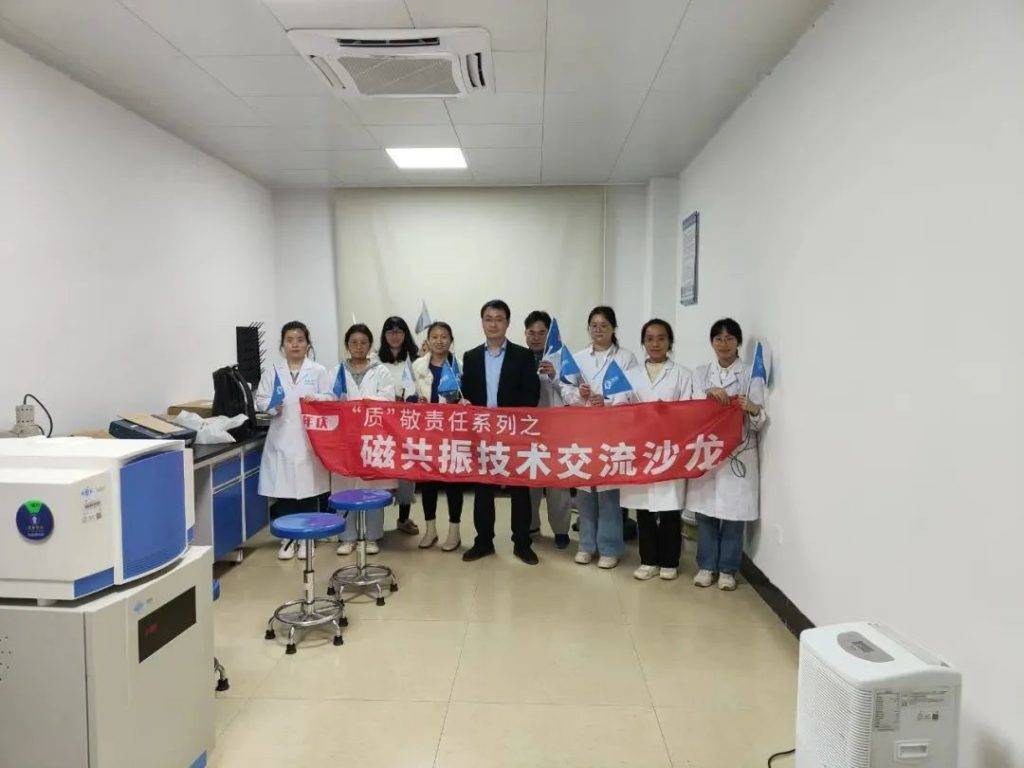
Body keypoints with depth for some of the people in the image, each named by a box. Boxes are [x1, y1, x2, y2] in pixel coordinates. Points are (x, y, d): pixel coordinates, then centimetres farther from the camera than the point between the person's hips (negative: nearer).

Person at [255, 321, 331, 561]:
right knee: (282, 490, 3)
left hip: (309, 440, -1)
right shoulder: (272, 372, 8)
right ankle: (287, 538, 19)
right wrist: (272, 406, -14)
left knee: (308, 489, 2)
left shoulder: (318, 371, 5)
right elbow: (260, 400, 6)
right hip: (282, 440, 1)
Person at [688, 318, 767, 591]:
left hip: (739, 453, -2)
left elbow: (759, 423, -3)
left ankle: (727, 569, 18)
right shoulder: (701, 373, 9)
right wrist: (708, 394, -17)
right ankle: (706, 565, 20)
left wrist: (754, 409, -25)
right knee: (705, 510, 6)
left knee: (734, 513, 3)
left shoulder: (751, 374, 1)